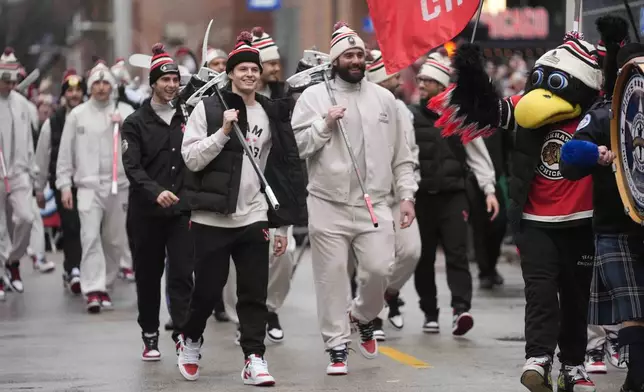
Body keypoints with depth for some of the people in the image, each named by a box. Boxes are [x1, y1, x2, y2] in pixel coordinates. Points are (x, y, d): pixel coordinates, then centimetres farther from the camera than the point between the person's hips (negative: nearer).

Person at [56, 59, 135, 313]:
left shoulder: (125, 111, 9)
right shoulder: (77, 115, 8)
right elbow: (65, 153, 9)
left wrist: (124, 124, -13)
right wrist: (64, 185, 3)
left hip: (119, 185, 2)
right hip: (89, 185, -2)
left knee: (115, 240, 6)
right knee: (90, 237, -15)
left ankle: (105, 285, 20)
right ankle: (93, 290, -19)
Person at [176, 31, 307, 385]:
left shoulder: (271, 115, 9)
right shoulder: (207, 109, -2)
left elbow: (282, 172, 11)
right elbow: (191, 158, -8)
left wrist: (282, 224, 9)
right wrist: (223, 131, -19)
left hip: (253, 219, 3)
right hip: (211, 218, -3)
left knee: (254, 293, 0)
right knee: (207, 289, 5)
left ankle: (254, 360, 4)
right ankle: (190, 340, 31)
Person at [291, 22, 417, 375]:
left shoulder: (384, 98, 11)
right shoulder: (314, 96, 2)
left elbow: (401, 155, 13)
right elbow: (297, 146, -3)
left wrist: (407, 195, 7)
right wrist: (325, 124, -14)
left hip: (373, 204, 2)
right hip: (328, 204, -2)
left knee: (379, 268, -7)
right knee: (331, 277, -1)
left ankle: (363, 317, 24)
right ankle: (337, 348, 10)